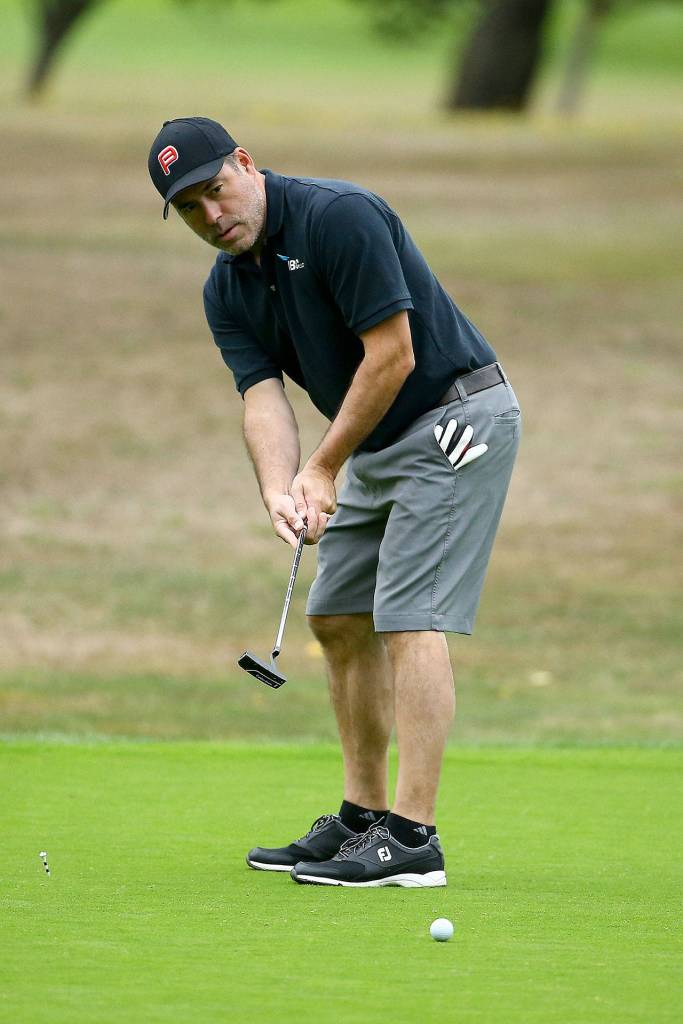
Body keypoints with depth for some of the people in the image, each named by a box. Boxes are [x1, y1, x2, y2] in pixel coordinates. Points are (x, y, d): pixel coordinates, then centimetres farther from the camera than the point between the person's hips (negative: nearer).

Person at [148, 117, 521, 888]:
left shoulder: (339, 217, -21)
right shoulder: (227, 292, 4)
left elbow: (393, 355, -22)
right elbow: (262, 396, -6)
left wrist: (324, 470, -16)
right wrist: (279, 491, -27)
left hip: (455, 418, -9)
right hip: (380, 443, 9)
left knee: (410, 620, -15)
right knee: (337, 617, 11)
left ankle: (412, 839, -18)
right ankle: (363, 818, 19)